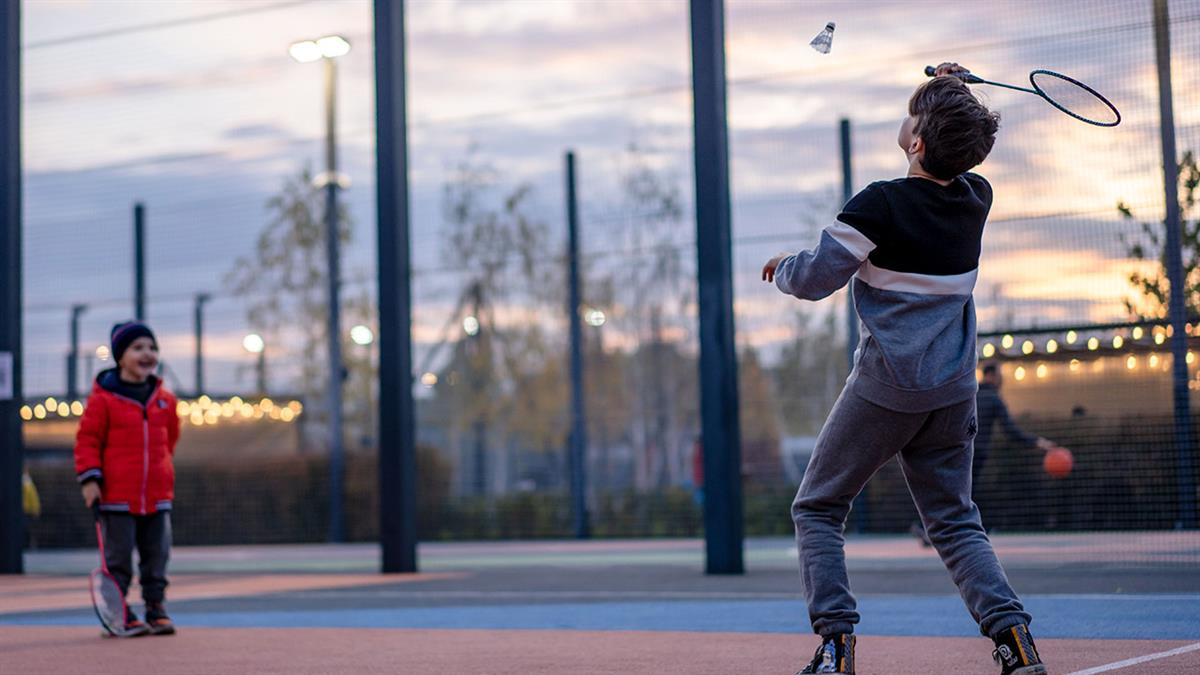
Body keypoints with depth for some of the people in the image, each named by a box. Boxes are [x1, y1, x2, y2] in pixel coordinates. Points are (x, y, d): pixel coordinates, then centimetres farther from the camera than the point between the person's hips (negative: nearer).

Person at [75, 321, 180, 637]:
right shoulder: (103, 398, -6)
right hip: (117, 495, -4)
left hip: (157, 495, 4)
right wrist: (90, 478, -11)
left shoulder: (164, 399, 8)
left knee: (157, 555, 8)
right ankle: (120, 613, 10)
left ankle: (156, 608, 17)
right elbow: (88, 439, -5)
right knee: (118, 558, 2)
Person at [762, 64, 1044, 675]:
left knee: (817, 508, 8)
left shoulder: (879, 205, -15)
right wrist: (951, 98, 22)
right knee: (954, 520, 14)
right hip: (954, 389, 6)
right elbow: (958, 160, 29)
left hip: (887, 388, -6)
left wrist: (780, 269, 12)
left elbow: (812, 280, -9)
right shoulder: (976, 198, 3)